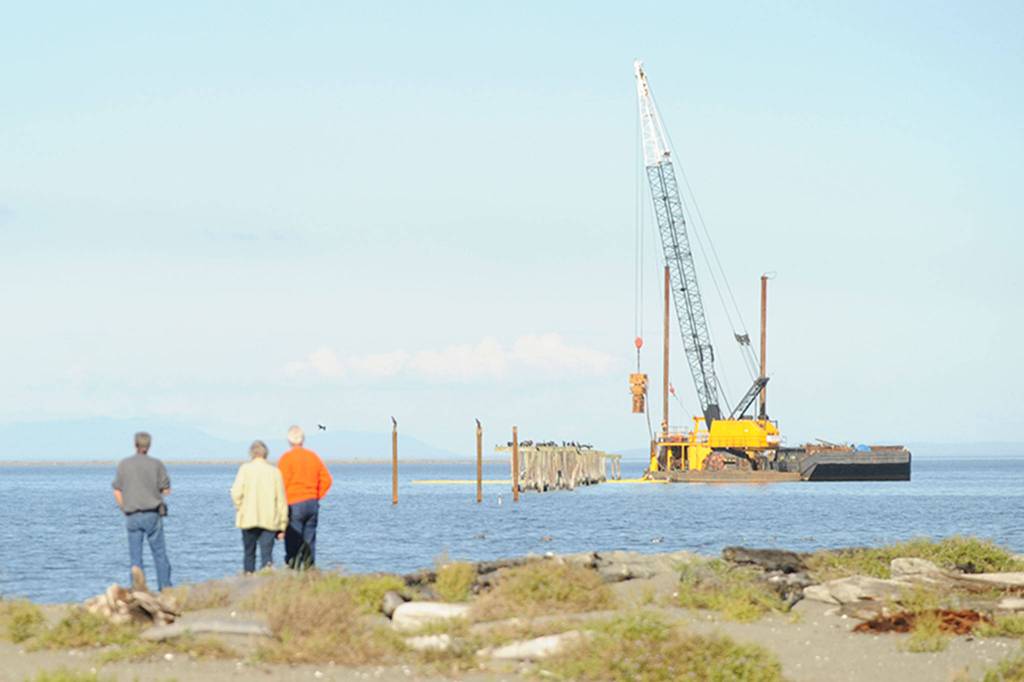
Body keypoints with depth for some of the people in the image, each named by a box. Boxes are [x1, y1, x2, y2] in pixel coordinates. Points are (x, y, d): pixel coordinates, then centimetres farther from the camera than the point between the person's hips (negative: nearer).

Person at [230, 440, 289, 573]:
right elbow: (281, 499, 4)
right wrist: (282, 526, 10)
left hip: (249, 519, -1)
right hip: (270, 521, 1)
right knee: (267, 553, -3)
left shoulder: (245, 469, -2)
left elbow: (236, 493, -12)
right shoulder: (274, 471, 3)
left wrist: (239, 508, 8)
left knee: (249, 553, 14)